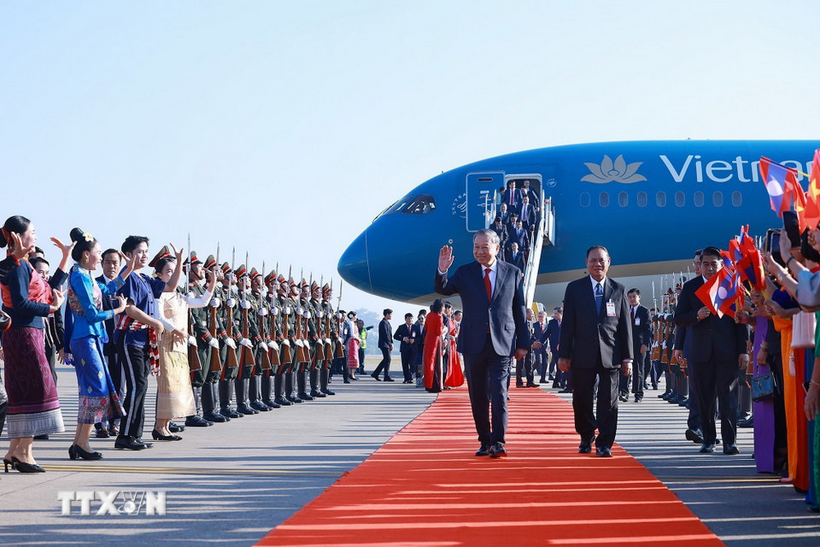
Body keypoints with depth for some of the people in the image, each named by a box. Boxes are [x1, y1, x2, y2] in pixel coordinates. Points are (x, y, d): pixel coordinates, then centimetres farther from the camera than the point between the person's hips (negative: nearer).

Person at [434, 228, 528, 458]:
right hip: (473, 344, 2)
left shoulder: (513, 273, 5)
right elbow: (442, 289, -6)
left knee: (499, 394, -10)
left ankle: (498, 442, -8)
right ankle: (485, 442, 16)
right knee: (478, 396, 7)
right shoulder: (465, 272, 6)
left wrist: (522, 343, 7)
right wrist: (442, 270, -26)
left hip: (502, 343, -2)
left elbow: (519, 310, 7)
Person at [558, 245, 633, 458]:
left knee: (608, 401, -1)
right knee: (581, 401, 7)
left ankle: (604, 443, 7)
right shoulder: (574, 288, 5)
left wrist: (627, 357, 2)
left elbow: (625, 325, 7)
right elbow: (568, 324, 3)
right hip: (583, 356, 0)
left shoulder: (619, 290, 8)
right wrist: (564, 354, -1)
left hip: (610, 355, 0)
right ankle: (586, 438, 27)